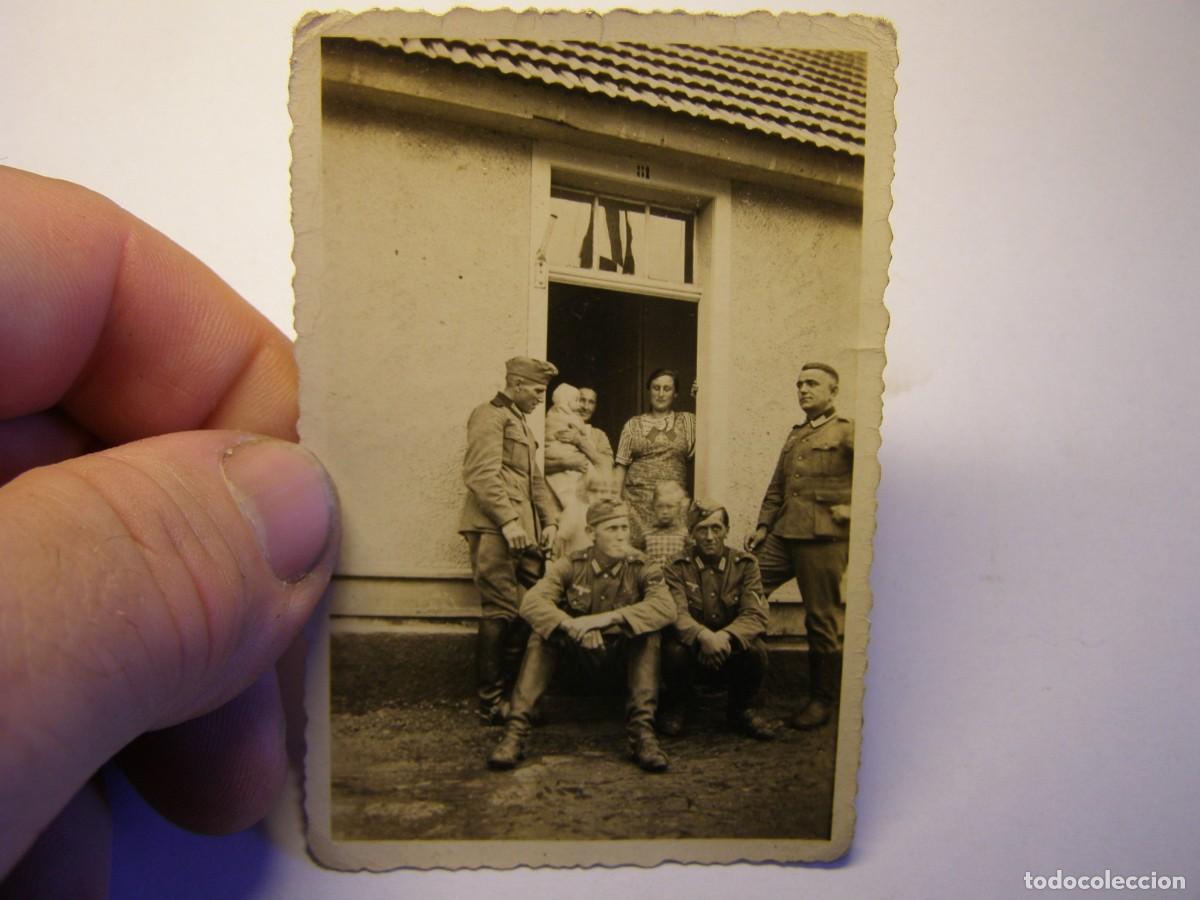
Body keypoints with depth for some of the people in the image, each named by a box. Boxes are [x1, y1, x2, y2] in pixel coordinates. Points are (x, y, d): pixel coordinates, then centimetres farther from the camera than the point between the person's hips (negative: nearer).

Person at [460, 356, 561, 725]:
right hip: (494, 530, -9)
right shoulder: (490, 415, -4)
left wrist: (549, 520, 13)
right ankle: (491, 703, 0)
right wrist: (507, 520, -20)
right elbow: (481, 473, -16)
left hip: (520, 532, 9)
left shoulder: (520, 422, 26)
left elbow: (535, 479, 25)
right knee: (501, 612, -9)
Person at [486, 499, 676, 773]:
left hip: (624, 653, -1)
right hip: (578, 651, 1)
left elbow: (666, 607, -31)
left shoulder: (642, 569, -11)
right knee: (541, 633, -25)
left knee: (648, 632, -29)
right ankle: (516, 729, -25)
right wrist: (571, 625, -42)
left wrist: (607, 618, -41)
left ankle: (642, 732, -27)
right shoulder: (571, 566, -9)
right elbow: (531, 602, -23)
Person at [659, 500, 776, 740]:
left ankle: (743, 709, 2)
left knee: (756, 650, -29)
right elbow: (676, 614, -20)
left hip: (733, 652, 1)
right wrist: (703, 635, -41)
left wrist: (726, 636, -34)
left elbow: (756, 615, -14)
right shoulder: (677, 568, -5)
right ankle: (675, 708, 1)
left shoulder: (745, 564, -2)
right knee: (674, 650, -33)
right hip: (693, 652, -1)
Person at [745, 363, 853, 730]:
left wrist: (855, 508, -12)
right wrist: (763, 526, 14)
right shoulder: (795, 435, 21)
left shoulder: (846, 432, -2)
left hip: (822, 537, -7)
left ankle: (822, 700, 18)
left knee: (821, 620, 2)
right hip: (783, 535, 7)